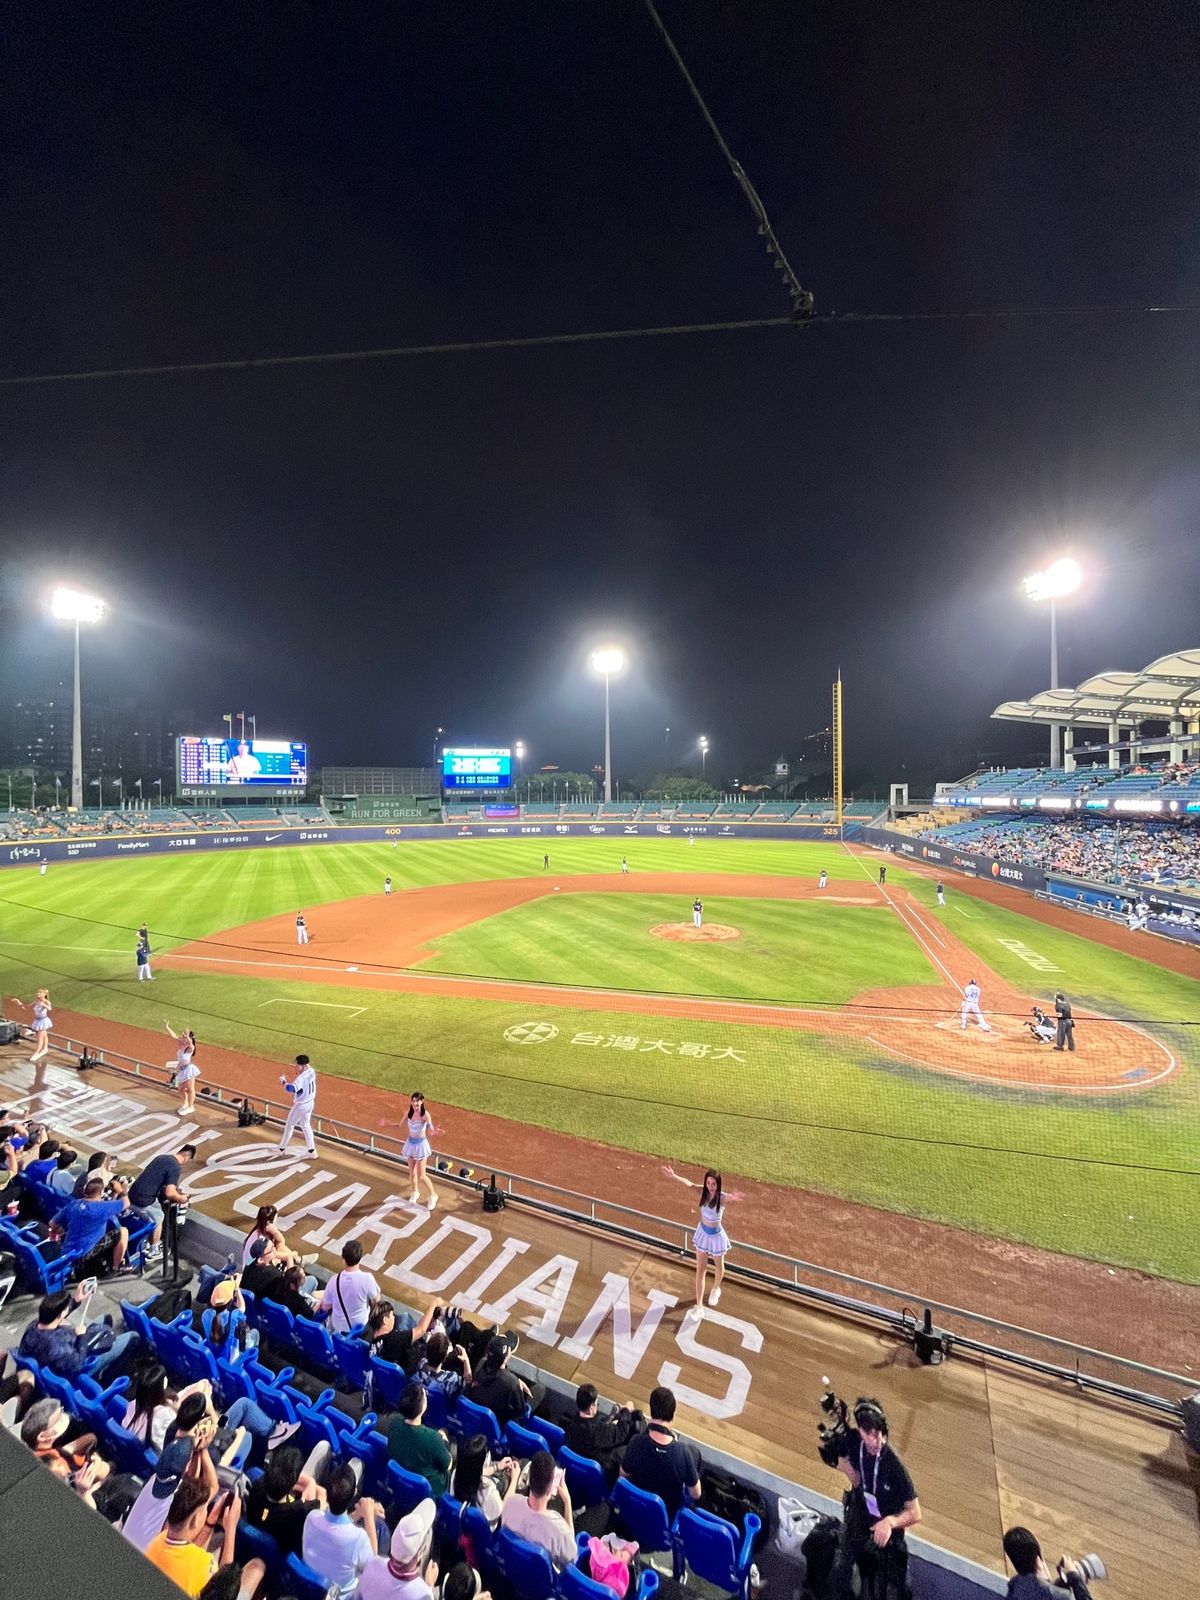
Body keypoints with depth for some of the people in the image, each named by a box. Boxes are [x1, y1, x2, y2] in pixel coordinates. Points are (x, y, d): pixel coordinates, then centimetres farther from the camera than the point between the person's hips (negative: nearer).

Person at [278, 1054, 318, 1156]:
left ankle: (281, 1149, 32)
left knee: (289, 1125, 14)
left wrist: (283, 1080, -28)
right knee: (306, 1125, 21)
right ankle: (311, 1150, 24)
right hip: (310, 1103, 8)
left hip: (300, 1105, -8)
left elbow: (291, 1088, -43)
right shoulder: (311, 1071, -6)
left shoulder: (301, 1078, -30)